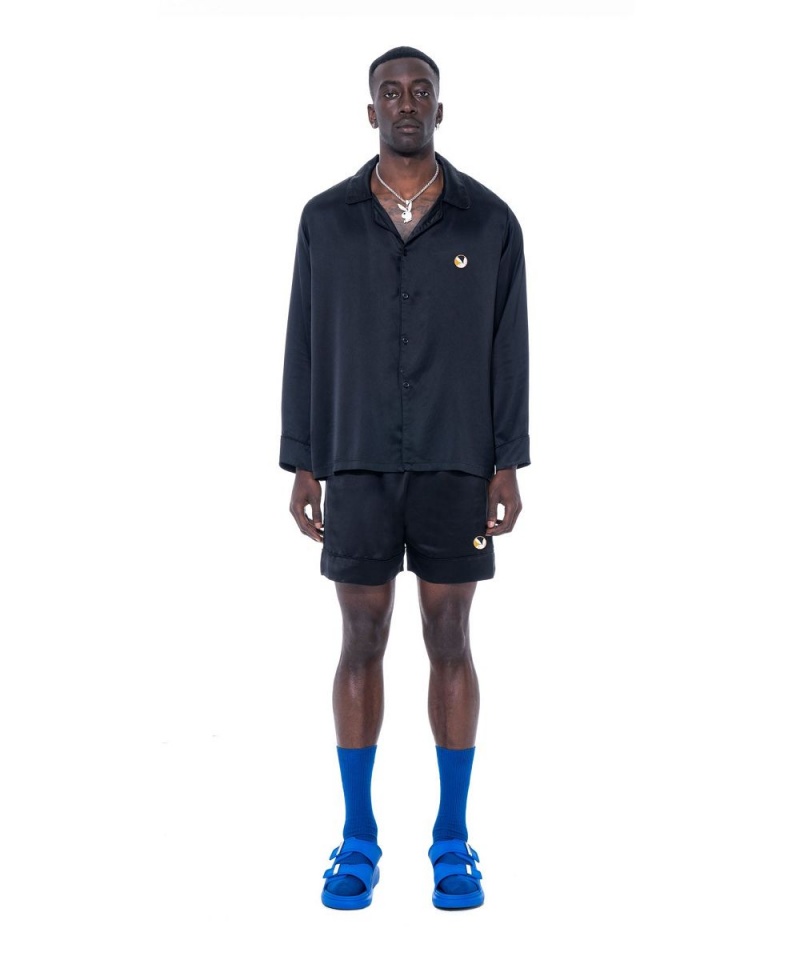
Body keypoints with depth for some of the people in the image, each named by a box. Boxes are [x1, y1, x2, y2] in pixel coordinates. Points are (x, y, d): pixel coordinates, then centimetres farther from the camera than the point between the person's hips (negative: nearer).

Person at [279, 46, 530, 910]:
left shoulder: (489, 219, 2)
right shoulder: (326, 218, 5)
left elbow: (507, 349, 2)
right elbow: (307, 347, 5)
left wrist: (508, 468, -5)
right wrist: (302, 467, -1)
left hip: (456, 465, 0)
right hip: (360, 464, 1)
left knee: (449, 644, 2)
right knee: (361, 644, 2)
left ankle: (452, 842, 15)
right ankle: (358, 841, 15)